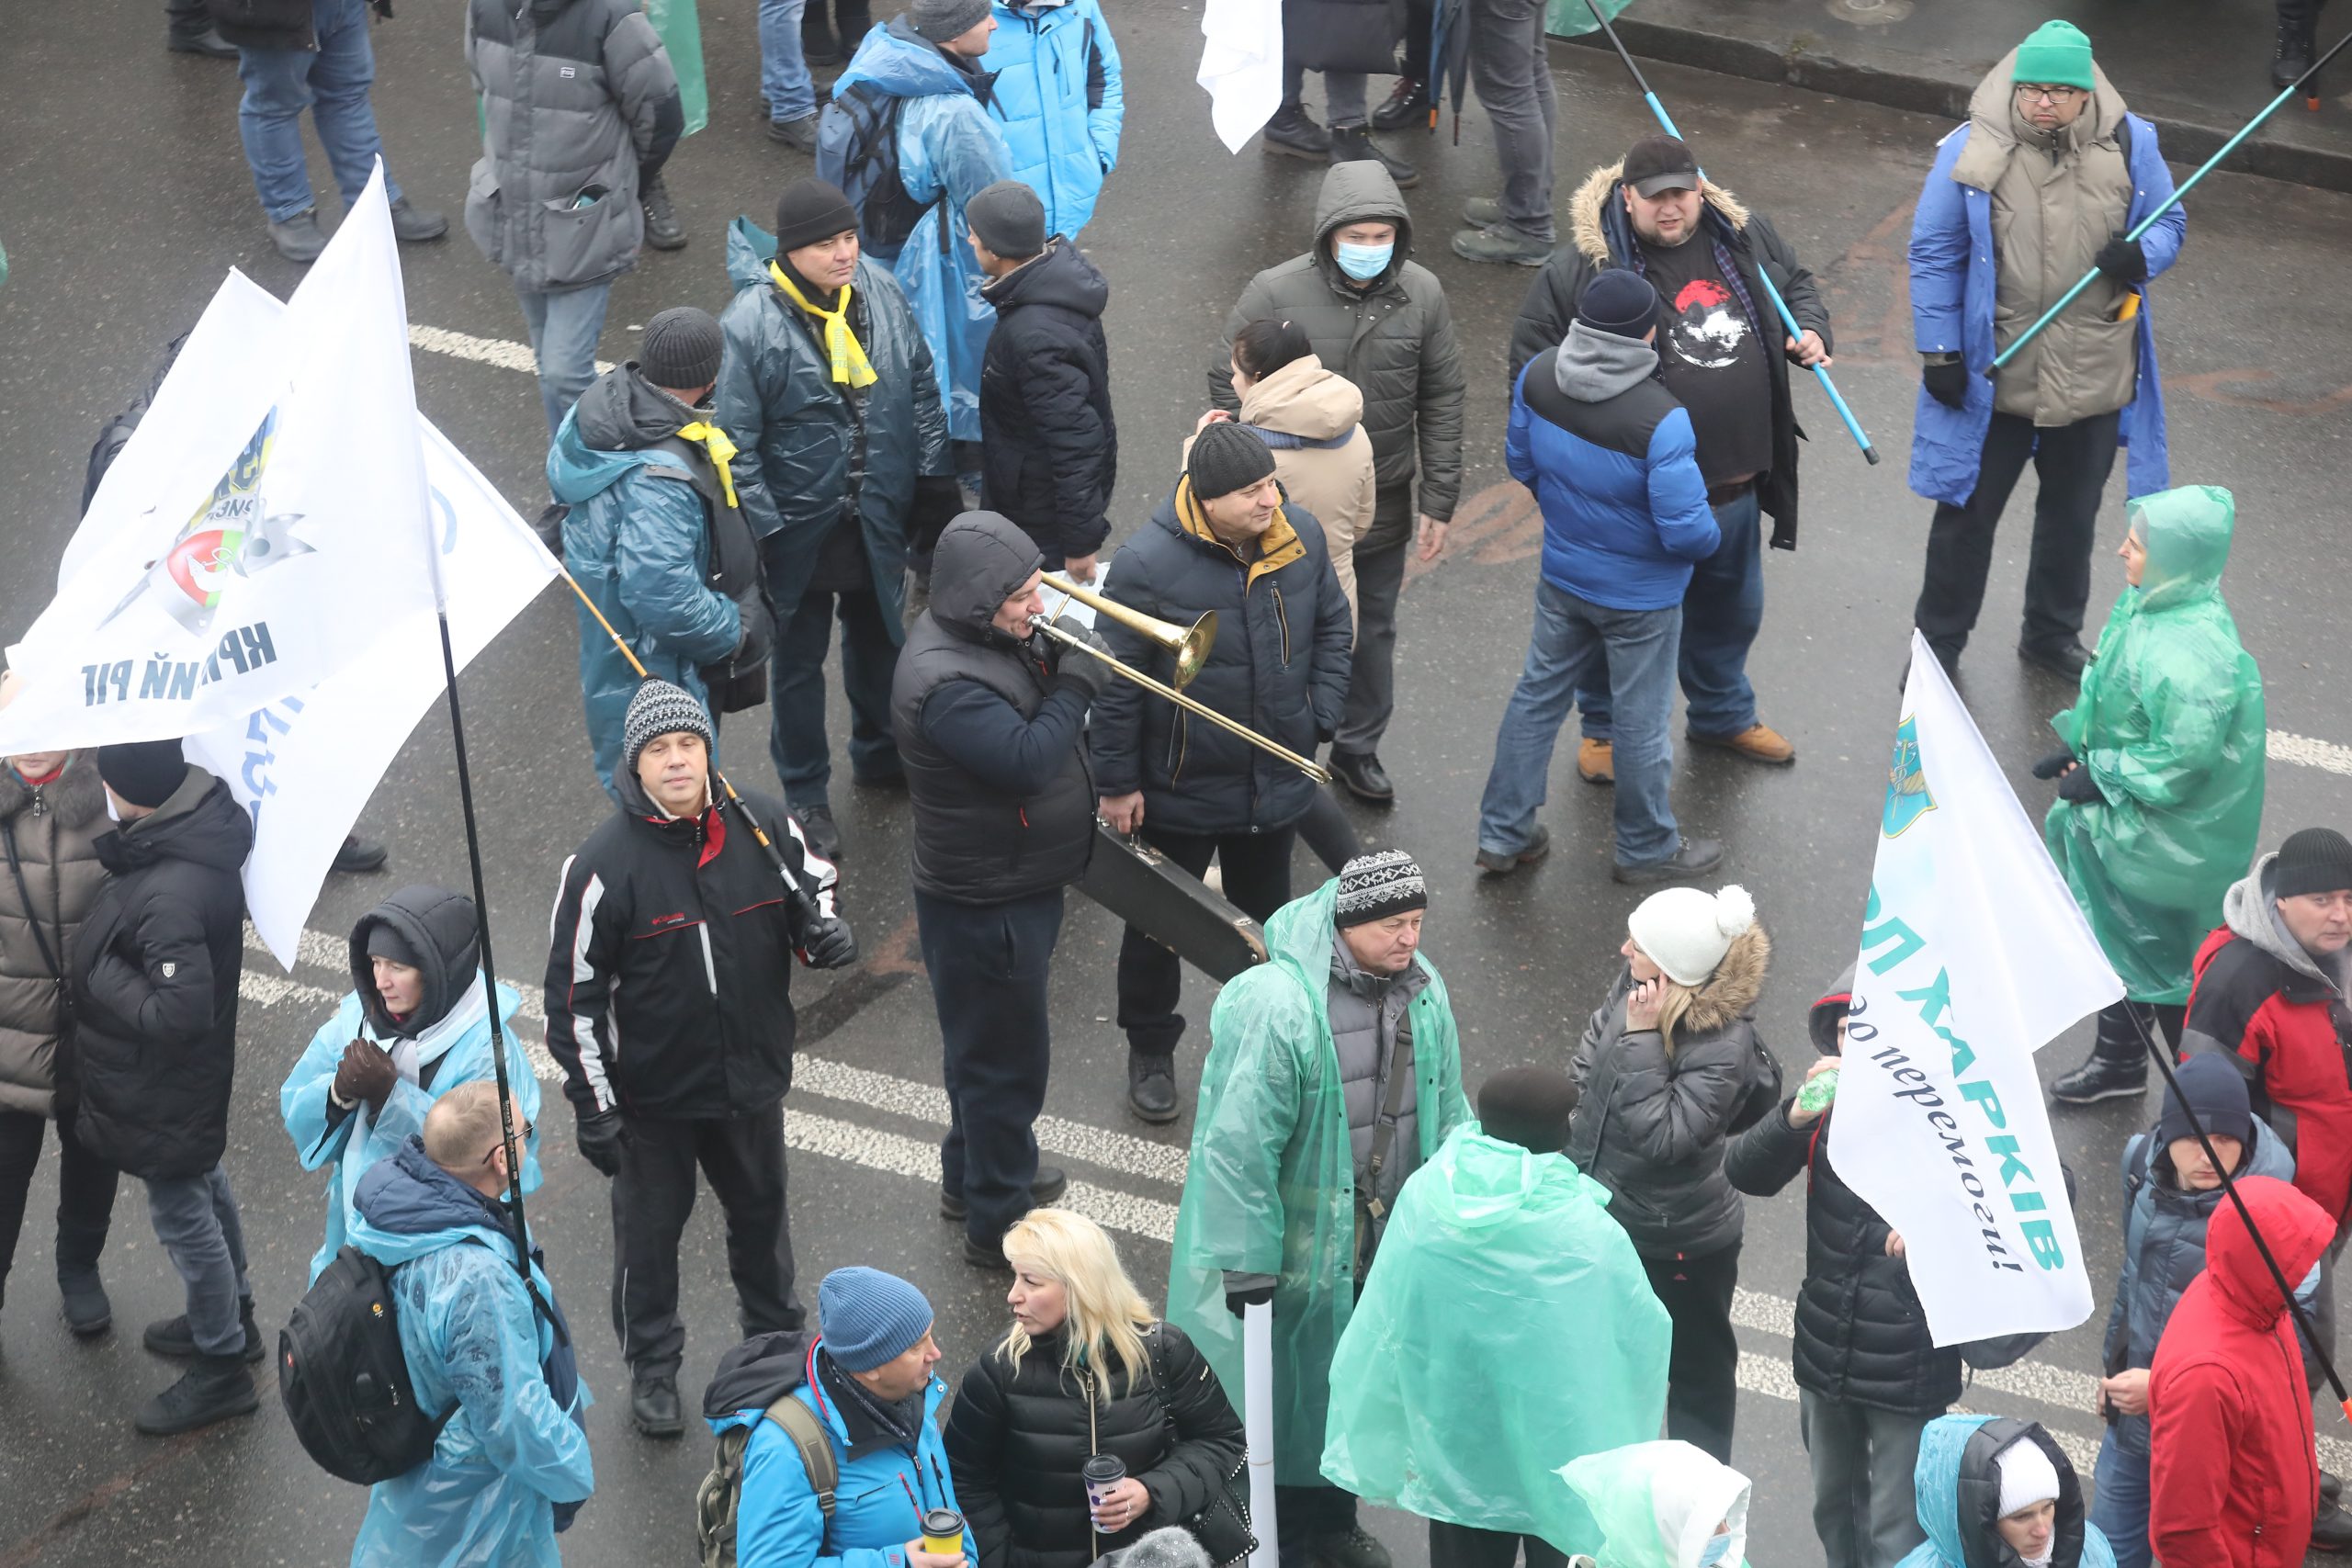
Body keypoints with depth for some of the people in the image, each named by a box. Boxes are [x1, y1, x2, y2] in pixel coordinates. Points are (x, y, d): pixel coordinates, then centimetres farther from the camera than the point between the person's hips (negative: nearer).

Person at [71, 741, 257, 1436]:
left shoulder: (169, 897, -40)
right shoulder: (201, 824, -12)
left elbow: (177, 1014, -35)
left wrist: (100, 972, -24)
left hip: (162, 1092, -9)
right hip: (193, 1075, 9)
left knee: (183, 1217, 12)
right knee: (206, 1187, 28)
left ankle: (222, 1367, 31)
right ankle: (232, 1318, 50)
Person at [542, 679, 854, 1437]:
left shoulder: (760, 825, -12)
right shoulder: (604, 863, -22)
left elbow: (811, 885, 10)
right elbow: (575, 994, -16)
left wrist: (823, 931, -15)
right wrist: (594, 1108, -14)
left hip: (753, 1078, 4)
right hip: (654, 1091, -4)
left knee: (761, 1210, 25)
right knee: (649, 1231, 15)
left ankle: (776, 1332, 49)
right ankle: (652, 1367, 37)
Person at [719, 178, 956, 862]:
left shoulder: (878, 290, -8)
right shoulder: (750, 324, -24)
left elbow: (921, 385, 5)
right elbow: (737, 441, -18)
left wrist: (934, 475, 7)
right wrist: (761, 533, -18)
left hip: (878, 518, 5)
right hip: (800, 526, -5)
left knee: (879, 638, 25)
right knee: (800, 663, 12)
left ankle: (880, 754, 48)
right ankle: (807, 797, 29)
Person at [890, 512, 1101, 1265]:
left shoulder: (994, 634, -1)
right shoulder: (946, 683, -32)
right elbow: (1029, 760, -37)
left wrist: (1058, 655, -11)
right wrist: (1078, 682, -25)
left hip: (1018, 885, 10)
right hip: (984, 905, -10)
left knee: (987, 1046, 27)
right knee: (1005, 1055, 4)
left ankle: (972, 1176, 46)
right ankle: (998, 1224, 18)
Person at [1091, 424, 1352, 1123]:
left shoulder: (1300, 535, -10)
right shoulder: (1148, 564, -25)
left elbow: (1331, 626, 7)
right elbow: (1117, 683, -17)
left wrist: (1318, 718, 1)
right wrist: (1117, 783, -12)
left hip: (1276, 779, 4)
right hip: (1178, 791, -4)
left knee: (1266, 915, 23)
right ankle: (1150, 1052, 35)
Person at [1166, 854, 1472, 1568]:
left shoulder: (1422, 992, -4)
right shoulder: (1276, 1005, -25)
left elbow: (1446, 1113, 9)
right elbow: (1240, 1143, -23)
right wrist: (1245, 1259, -21)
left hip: (1387, 1240, 6)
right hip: (1300, 1243, -6)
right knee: (1283, 1399, 8)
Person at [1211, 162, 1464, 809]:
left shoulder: (1422, 293, -8)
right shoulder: (1275, 293, -18)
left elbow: (1441, 400, 0)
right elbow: (1228, 383, -7)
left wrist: (1439, 500, 0)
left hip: (1382, 507, 3)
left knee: (1372, 632, 19)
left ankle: (1358, 749, 39)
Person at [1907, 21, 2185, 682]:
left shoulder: (2130, 146, -7)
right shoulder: (1973, 151, -14)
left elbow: (2170, 223, 6)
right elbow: (1934, 255, -7)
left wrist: (2142, 255, -17)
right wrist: (1939, 351, -9)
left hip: (2094, 377, 3)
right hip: (1993, 376, -3)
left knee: (2072, 516, 20)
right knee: (1967, 514, 10)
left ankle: (2053, 636, 41)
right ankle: (1937, 645, 26)